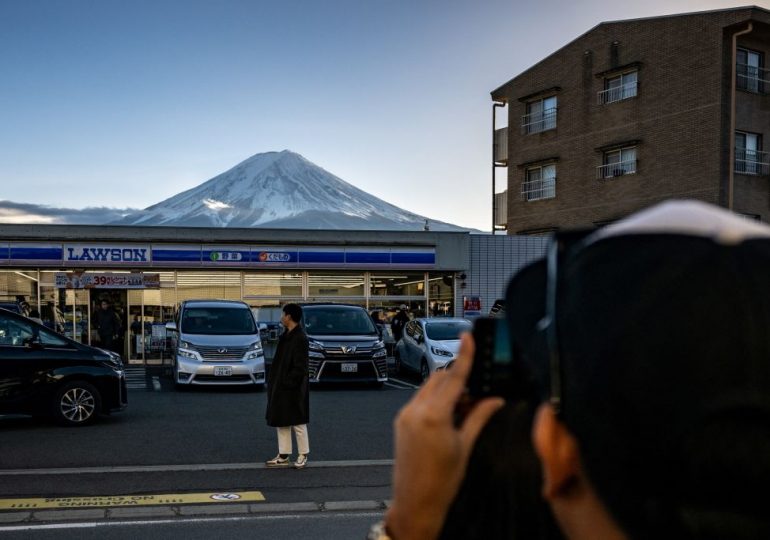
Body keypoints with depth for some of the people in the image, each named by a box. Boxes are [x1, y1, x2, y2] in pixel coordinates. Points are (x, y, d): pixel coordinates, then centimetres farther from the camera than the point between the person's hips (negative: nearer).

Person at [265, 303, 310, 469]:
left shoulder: (300, 338, -17)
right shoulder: (286, 336, 10)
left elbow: (300, 367, -19)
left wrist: (288, 383, -19)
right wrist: (272, 381, 11)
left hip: (292, 389, -9)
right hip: (280, 387, 9)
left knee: (297, 423, 3)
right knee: (281, 422, 13)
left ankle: (303, 455, 15)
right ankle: (283, 456, 21)